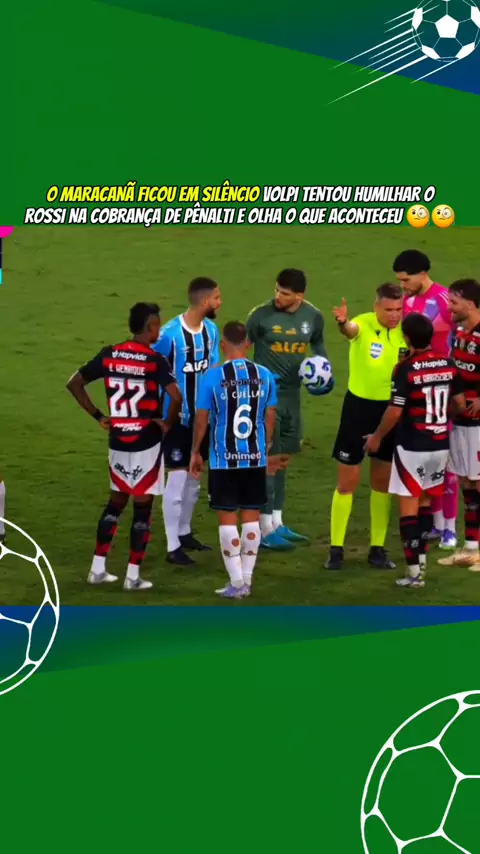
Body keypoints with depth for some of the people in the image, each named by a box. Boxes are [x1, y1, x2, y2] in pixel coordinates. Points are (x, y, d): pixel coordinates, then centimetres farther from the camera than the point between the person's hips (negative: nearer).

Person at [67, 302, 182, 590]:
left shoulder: (109, 355, 1)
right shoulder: (155, 361, -14)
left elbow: (74, 383, 5)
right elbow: (176, 397, -26)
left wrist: (98, 416, 9)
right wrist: (168, 423, -9)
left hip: (118, 440, 5)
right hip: (147, 442, -5)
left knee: (116, 502, 18)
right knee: (142, 507, 4)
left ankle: (98, 568, 17)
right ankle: (133, 576, 6)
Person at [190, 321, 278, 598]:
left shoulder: (213, 376, -10)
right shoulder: (265, 375, 0)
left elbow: (201, 420, -4)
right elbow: (270, 418, 7)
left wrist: (196, 453, 9)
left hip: (224, 460, -3)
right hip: (256, 458, 3)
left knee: (227, 519, 3)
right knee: (252, 516, 11)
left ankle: (237, 582, 2)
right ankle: (246, 579, 16)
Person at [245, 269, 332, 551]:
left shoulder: (313, 316, -2)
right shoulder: (261, 315, -15)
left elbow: (317, 344, 16)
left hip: (292, 393, 6)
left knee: (283, 458, 13)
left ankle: (277, 524, 24)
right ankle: (266, 531, 0)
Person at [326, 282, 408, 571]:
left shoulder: (405, 331, -3)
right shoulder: (364, 324, -16)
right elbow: (351, 329, -42)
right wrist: (343, 323, -65)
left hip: (391, 409, 4)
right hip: (359, 406, -4)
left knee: (383, 482, 11)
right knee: (347, 482, 2)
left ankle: (378, 549, 21)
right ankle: (336, 549, 11)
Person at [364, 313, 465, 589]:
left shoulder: (406, 369, -16)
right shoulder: (449, 365, 0)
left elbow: (395, 412, -15)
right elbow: (460, 403, 8)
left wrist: (377, 437, 0)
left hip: (412, 447, -5)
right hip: (441, 445, 6)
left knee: (409, 506, 1)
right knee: (426, 503, 19)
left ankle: (414, 572, -2)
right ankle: (421, 562, 23)